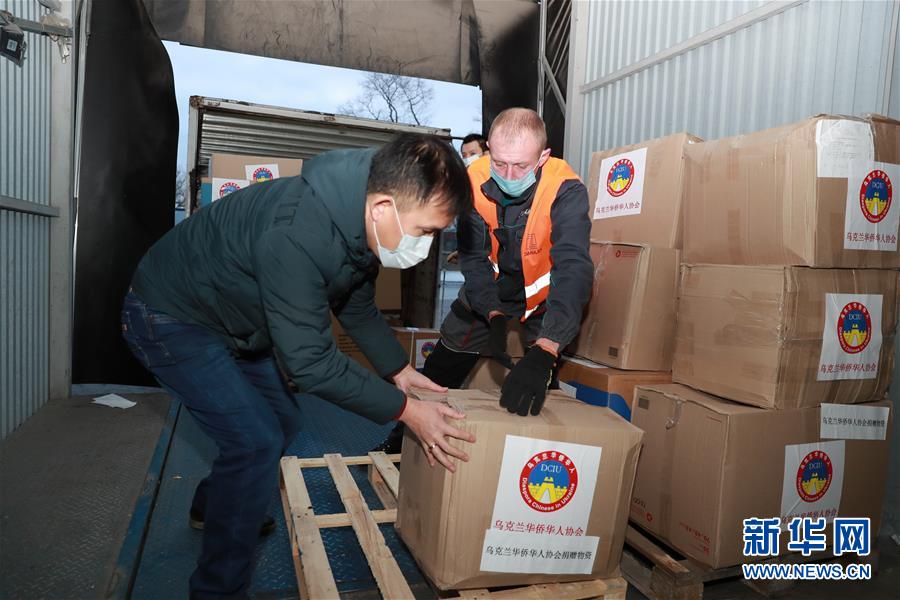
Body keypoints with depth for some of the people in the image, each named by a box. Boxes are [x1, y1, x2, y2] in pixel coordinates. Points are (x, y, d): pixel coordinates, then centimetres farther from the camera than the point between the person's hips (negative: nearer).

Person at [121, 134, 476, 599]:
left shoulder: (359, 221, -11)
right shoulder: (296, 234, -40)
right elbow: (309, 361, -35)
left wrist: (399, 370, -1)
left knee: (281, 423, 16)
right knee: (256, 442, -15)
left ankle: (212, 507, 43)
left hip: (231, 323, 9)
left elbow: (357, 307, 5)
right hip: (169, 318, -8)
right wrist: (404, 409, -28)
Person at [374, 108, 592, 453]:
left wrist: (543, 353, -56)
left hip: (542, 300, -2)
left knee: (535, 395, -2)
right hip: (487, 299, 3)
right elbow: (473, 256, -18)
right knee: (438, 374, 10)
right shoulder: (475, 181, -21)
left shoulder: (565, 191, -31)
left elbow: (573, 268, -43)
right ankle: (402, 439, 33)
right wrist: (495, 317, -35)